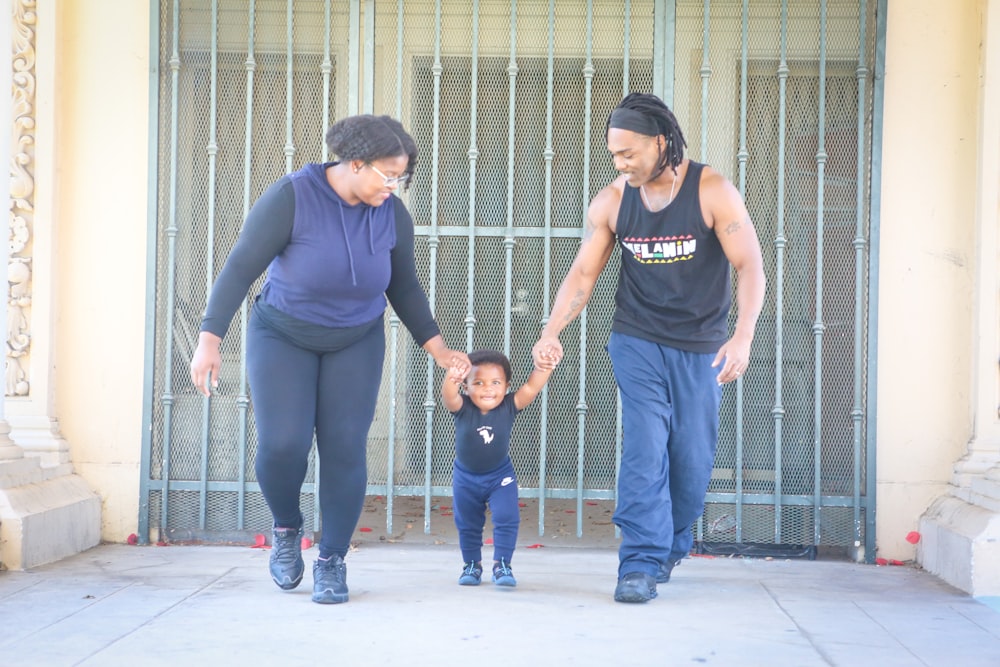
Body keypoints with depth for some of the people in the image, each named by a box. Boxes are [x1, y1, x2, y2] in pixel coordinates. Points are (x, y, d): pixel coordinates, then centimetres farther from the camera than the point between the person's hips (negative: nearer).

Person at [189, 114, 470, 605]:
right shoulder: (291, 197, -22)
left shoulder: (391, 215, -10)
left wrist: (437, 348, 0)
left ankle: (332, 562, 9)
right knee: (281, 445, -15)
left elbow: (404, 288, 4)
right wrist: (209, 339, -26)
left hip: (356, 343, 3)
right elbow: (241, 267, -20)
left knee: (344, 449, -7)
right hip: (283, 337, -2)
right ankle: (286, 529, 15)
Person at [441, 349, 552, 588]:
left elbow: (532, 387, -29)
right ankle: (472, 564, 30)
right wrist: (450, 379, -67)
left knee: (507, 519, -10)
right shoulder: (462, 408, -24)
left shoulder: (509, 407, -20)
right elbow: (448, 397, -45)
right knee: (467, 524, 13)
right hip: (466, 477, 0)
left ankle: (501, 565, 3)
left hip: (500, 476, 0)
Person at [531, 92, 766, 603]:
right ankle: (641, 565, -8)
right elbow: (583, 273, 0)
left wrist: (743, 336, -27)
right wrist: (551, 331, -15)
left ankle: (669, 547, 29)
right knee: (644, 450, -11)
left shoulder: (712, 192, -11)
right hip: (637, 342, 1)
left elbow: (749, 265, -14)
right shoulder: (611, 202, -2)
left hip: (700, 348, -1)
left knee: (692, 460, 6)